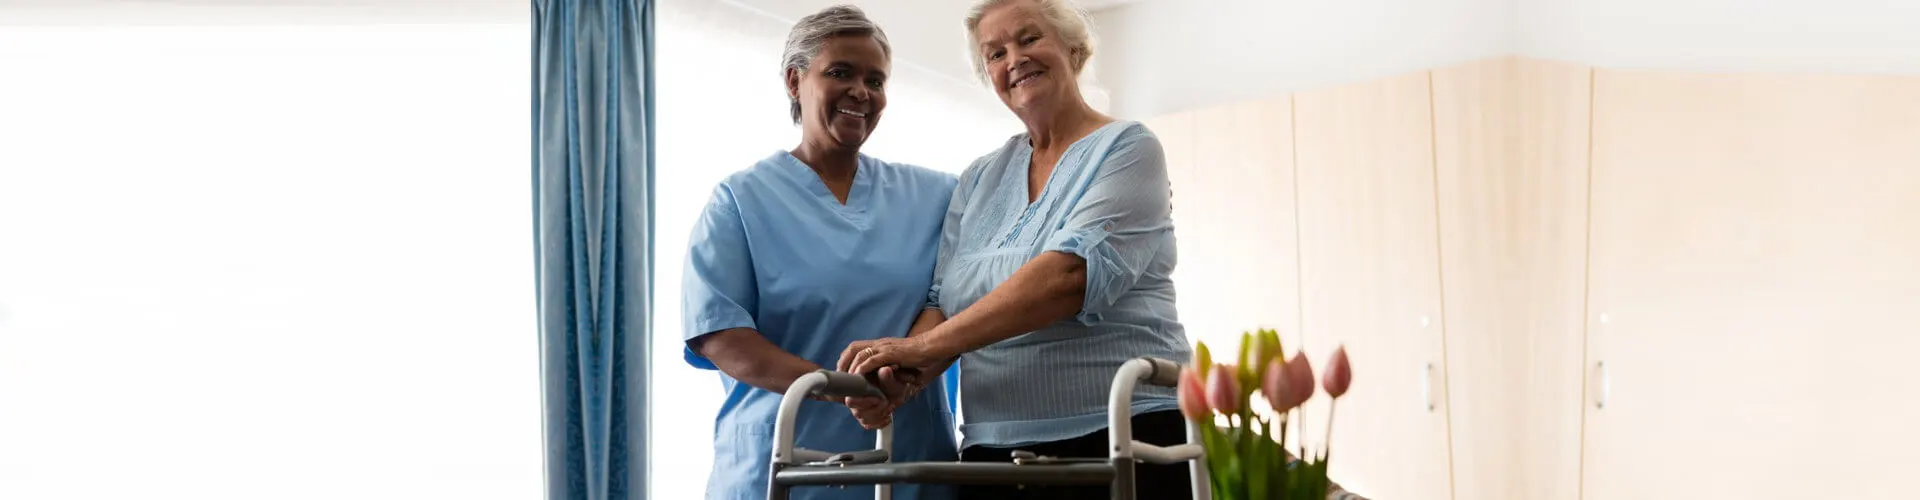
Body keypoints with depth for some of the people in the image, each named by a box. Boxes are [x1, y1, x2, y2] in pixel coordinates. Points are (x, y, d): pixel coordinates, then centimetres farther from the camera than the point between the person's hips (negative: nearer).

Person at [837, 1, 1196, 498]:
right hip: (991, 446, 5)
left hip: (1120, 438, -5)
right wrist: (899, 374, -15)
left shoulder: (1126, 149, -3)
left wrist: (924, 346, -22)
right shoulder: (980, 179, 14)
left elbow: (1073, 274, -18)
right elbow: (944, 301, 7)